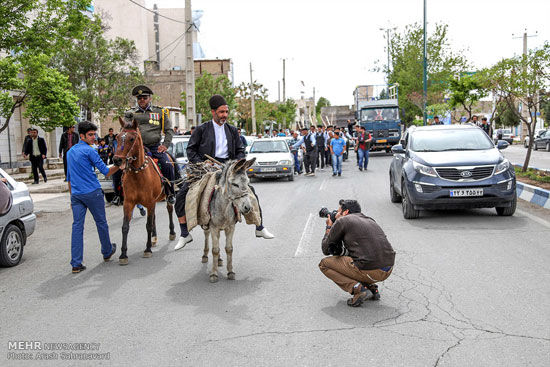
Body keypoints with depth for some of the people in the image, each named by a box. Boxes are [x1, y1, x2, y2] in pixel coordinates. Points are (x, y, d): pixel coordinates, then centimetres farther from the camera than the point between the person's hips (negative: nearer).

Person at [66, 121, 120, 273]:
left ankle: (76, 263, -1)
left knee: (77, 227, 2)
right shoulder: (89, 151, -9)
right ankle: (107, 252, 30)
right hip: (92, 193, -6)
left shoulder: (70, 152, 15)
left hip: (76, 195, 6)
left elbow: (69, 178, 20)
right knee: (101, 223, 12)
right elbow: (106, 172, -12)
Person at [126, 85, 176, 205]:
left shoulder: (160, 112, 11)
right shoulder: (130, 113, 13)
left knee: (168, 165, -21)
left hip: (155, 147, -1)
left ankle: (170, 194, -4)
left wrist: (165, 145, -1)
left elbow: (169, 130, 11)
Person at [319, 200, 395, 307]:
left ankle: (357, 288, -5)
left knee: (324, 264, 10)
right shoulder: (369, 220, 22)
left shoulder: (342, 221, 2)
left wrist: (329, 227, 27)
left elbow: (326, 250, 12)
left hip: (370, 272, -7)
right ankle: (371, 287, 15)